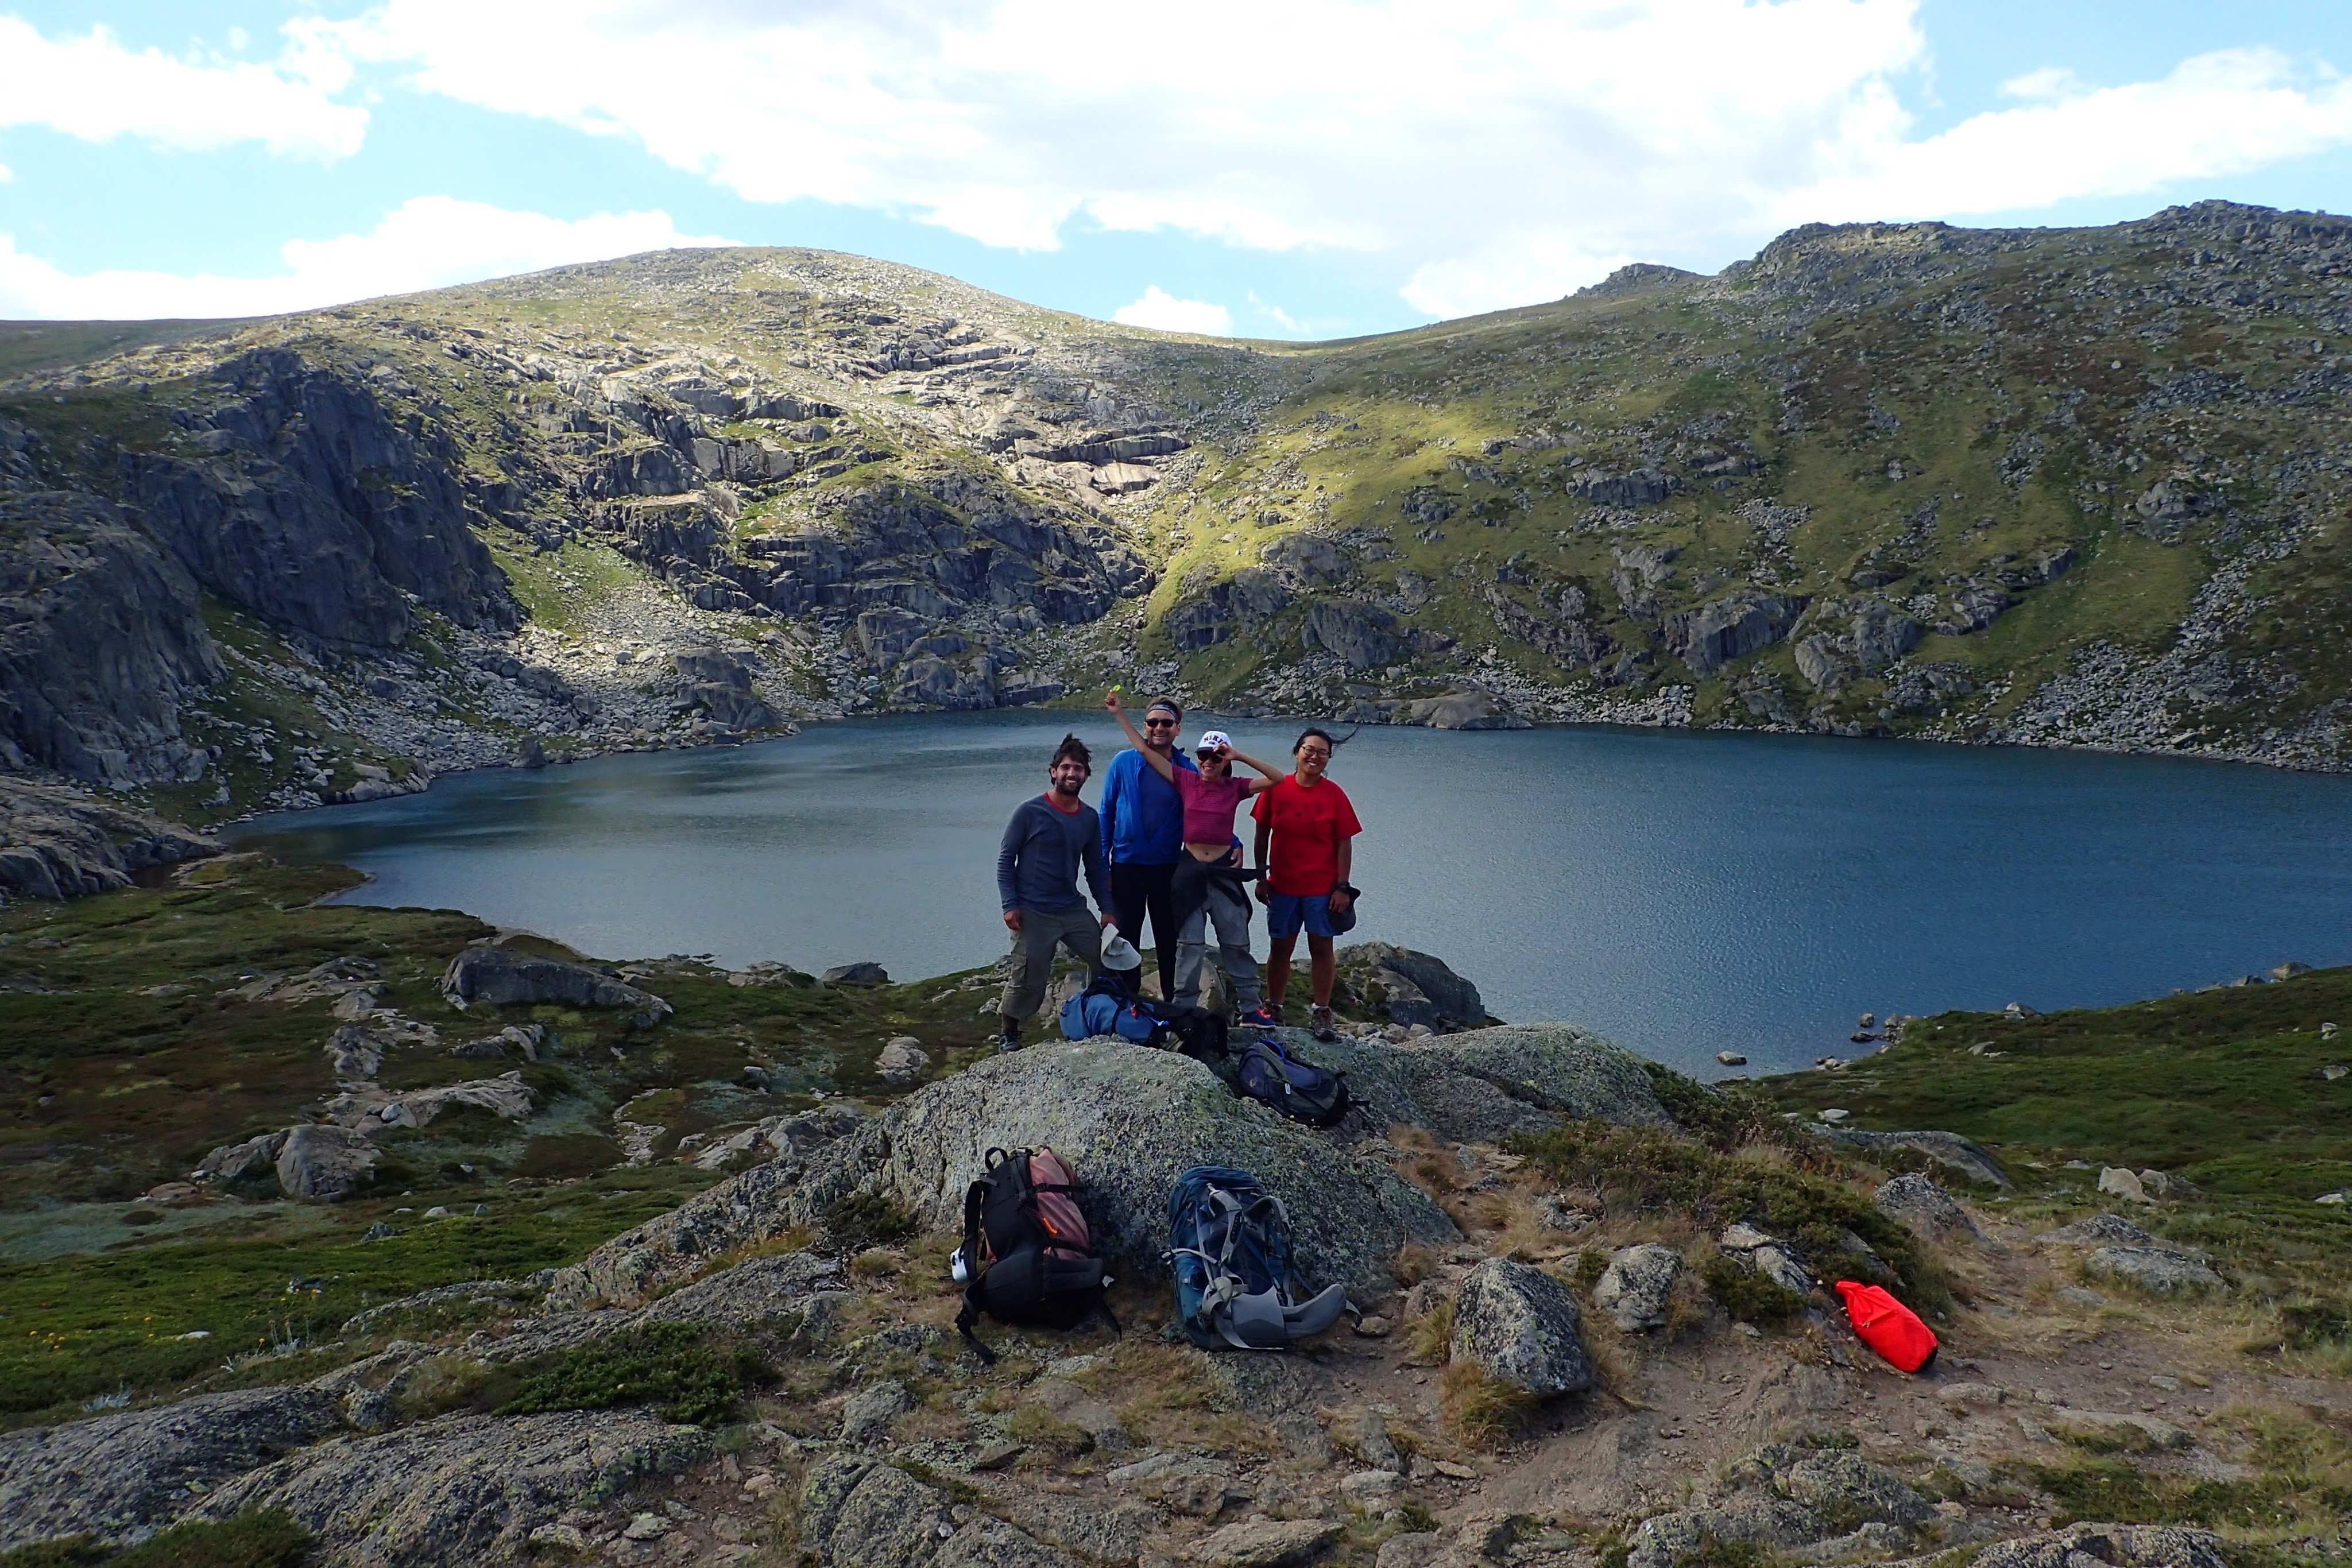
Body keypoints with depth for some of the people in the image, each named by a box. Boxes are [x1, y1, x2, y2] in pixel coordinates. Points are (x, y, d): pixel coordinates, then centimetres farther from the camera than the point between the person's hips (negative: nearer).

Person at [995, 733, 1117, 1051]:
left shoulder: (1089, 818, 6)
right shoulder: (1030, 812, -9)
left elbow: (1095, 868, 14)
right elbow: (1005, 859, -5)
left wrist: (1106, 909, 7)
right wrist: (1010, 905, -12)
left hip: (1073, 910, 5)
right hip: (1033, 914, -5)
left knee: (1105, 958, 3)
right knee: (1029, 980, -3)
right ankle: (1007, 1034, 18)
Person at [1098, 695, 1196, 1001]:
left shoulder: (1187, 769, -1)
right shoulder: (1123, 763, -4)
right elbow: (1106, 814, 1)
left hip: (1169, 868, 1)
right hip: (1127, 867, -1)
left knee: (1170, 942, 8)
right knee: (1127, 941, 9)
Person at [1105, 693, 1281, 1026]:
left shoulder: (1235, 788, -1)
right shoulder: (1187, 781, 0)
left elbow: (1277, 779, -10)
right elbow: (1145, 750, 0)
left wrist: (1240, 757, -14)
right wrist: (1120, 715, -2)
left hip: (1224, 870, 0)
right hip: (1190, 870, 0)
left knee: (1237, 943, 7)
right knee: (1189, 945, 5)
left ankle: (1250, 1007, 15)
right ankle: (1183, 1009, 12)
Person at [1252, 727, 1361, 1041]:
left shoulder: (1334, 795, -5)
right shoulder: (1276, 789, -2)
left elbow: (1345, 844, -4)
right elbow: (1263, 834, 5)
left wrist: (1342, 887, -8)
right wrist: (1261, 877, 3)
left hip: (1322, 888, -1)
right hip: (1282, 885, 1)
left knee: (1322, 948, 4)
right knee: (1280, 947, 10)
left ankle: (1321, 1015, 12)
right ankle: (1273, 1009, 22)